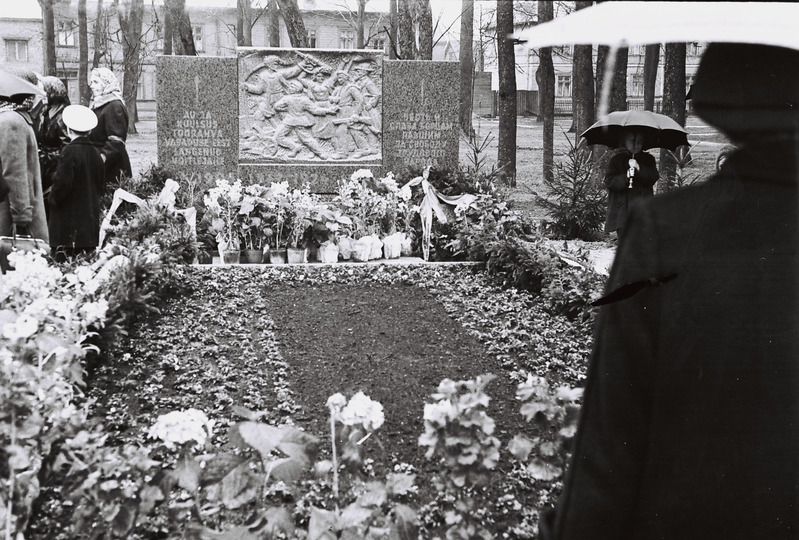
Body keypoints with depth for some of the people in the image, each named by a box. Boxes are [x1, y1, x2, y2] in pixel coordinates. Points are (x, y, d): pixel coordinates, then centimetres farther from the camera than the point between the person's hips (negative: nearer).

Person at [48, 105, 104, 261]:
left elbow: (62, 182, -16)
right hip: (90, 217, 7)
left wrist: (53, 199, 0)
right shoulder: (95, 153, 6)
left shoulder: (70, 151, -14)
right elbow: (101, 183, 14)